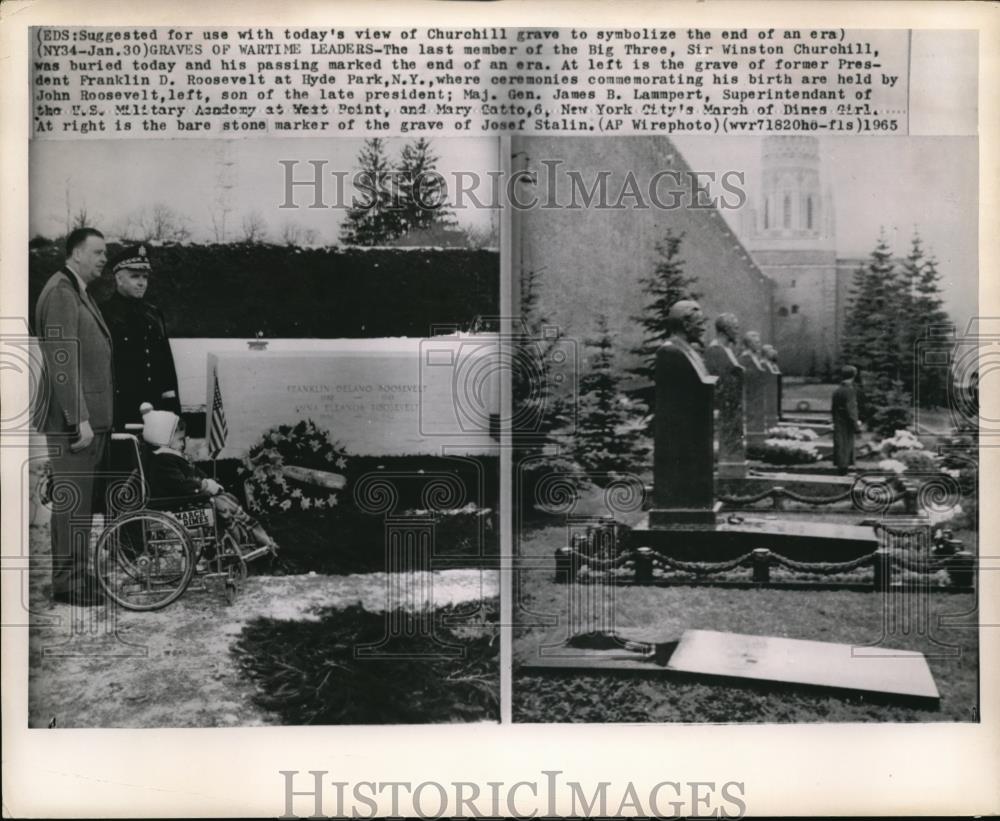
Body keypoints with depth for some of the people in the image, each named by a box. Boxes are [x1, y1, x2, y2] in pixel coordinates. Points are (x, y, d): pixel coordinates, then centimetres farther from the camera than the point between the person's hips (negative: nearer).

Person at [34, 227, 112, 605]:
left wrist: (95, 417, 16)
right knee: (72, 500, -5)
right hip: (73, 418, -10)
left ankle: (78, 572, 23)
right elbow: (63, 362, -19)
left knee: (84, 499, 14)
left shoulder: (81, 293, 19)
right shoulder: (60, 293, -12)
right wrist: (80, 420, -22)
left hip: (92, 417, 10)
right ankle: (66, 583, 2)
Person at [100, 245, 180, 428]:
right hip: (121, 411, -5)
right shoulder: (105, 315, -3)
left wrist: (172, 405, 13)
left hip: (156, 408, 6)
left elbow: (167, 364, 18)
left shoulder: (154, 315, 16)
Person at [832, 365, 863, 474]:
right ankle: (844, 465, 3)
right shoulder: (850, 390, -17)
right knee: (846, 444, 0)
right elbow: (851, 409, -20)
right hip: (847, 424, -7)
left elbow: (833, 408, 13)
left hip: (838, 423, 7)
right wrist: (856, 424, -15)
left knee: (839, 444, 12)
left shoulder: (837, 390, 7)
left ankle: (841, 465, 18)